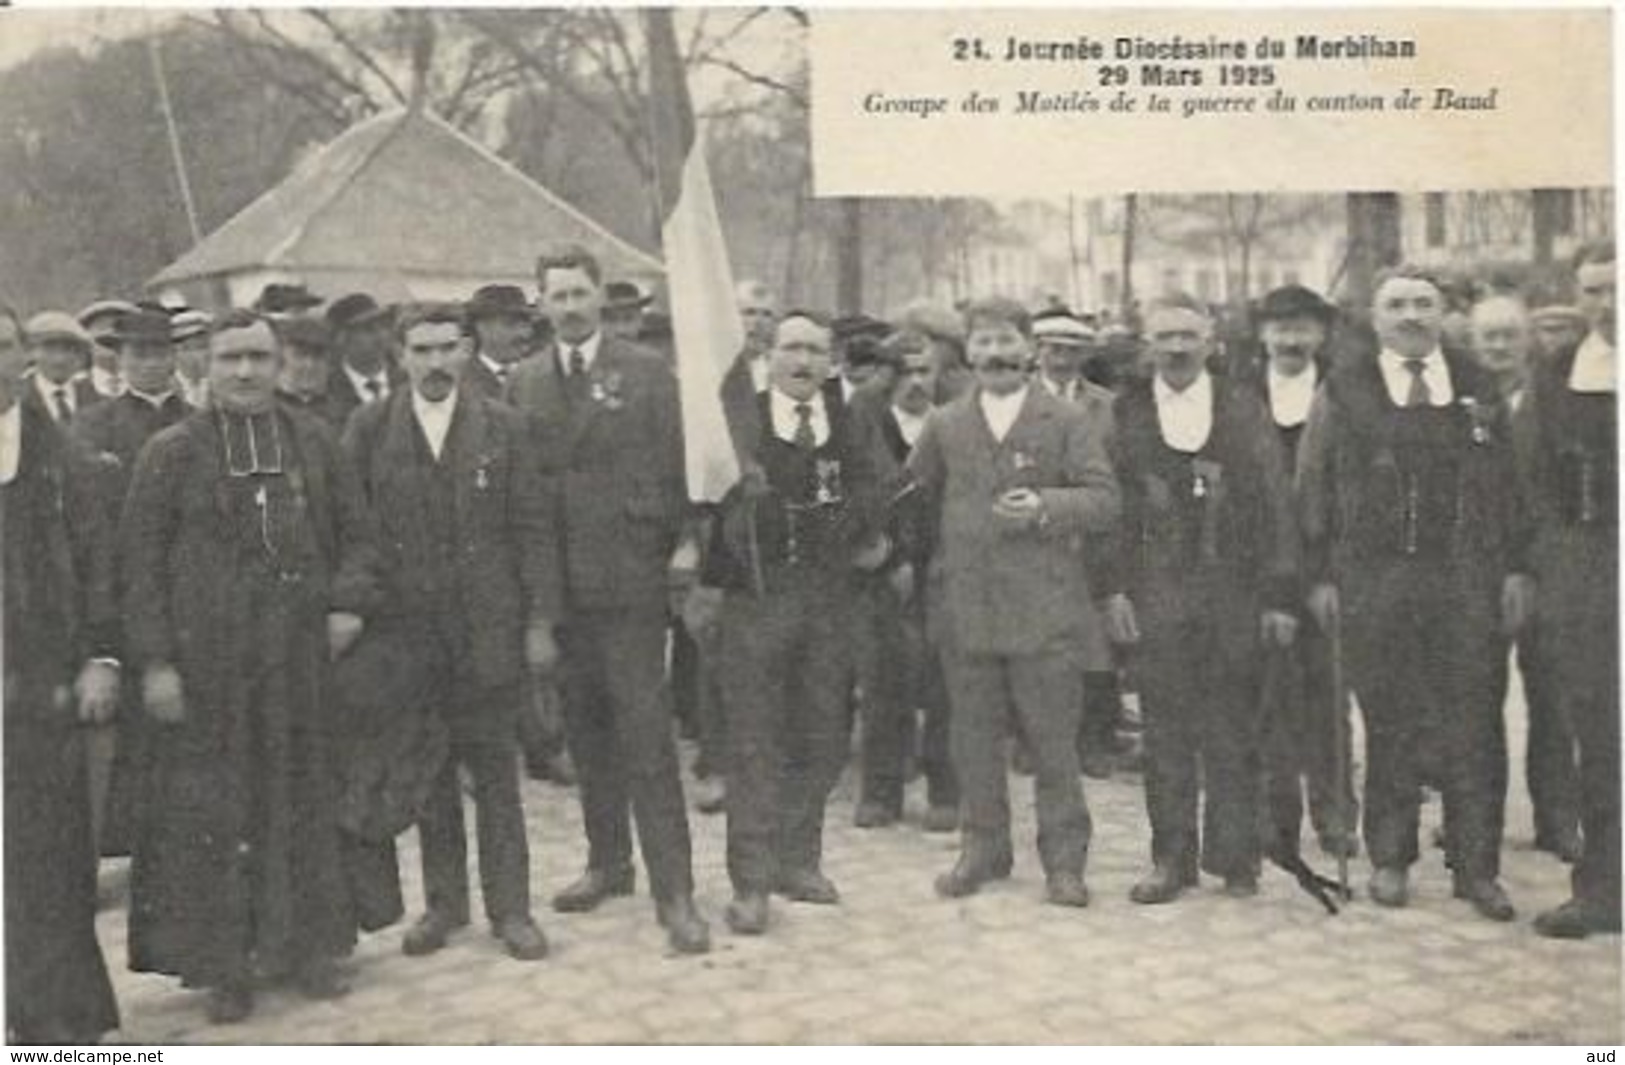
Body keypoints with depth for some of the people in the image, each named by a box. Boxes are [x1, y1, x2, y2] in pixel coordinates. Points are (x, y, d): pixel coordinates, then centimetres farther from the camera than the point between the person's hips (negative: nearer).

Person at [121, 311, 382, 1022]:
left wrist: (348, 603, -5)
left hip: (299, 662, 2)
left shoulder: (315, 444, 7)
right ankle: (223, 966, 15)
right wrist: (153, 661, -9)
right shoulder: (170, 454, -1)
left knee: (303, 804, 10)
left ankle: (309, 947, 24)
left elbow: (355, 534, 12)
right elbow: (142, 564, -2)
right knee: (211, 815, 3)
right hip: (205, 665, -2)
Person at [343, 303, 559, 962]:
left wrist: (540, 621, -4)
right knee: (428, 772, 11)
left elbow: (532, 530, 0)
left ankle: (509, 907, 15)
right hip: (406, 630, 1)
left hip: (489, 630, -1)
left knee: (495, 771, 5)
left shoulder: (503, 427, 2)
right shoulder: (368, 428, 3)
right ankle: (444, 902, 24)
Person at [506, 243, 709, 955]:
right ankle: (608, 862, 28)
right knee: (586, 731, 13)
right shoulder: (524, 384, 9)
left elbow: (673, 470, 1)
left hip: (629, 581, -3)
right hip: (557, 583, 4)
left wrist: (663, 551, -2)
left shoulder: (648, 375, 1)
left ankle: (673, 890, -1)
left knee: (645, 734, -5)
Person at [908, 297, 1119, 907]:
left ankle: (1064, 861, 15)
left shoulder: (1066, 422, 1)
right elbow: (914, 493, 20)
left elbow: (1104, 501, -6)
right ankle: (982, 850, 25)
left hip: (1044, 610, -3)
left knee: (1053, 741, 3)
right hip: (966, 609, 3)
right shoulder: (944, 426, 10)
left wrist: (1045, 507, -21)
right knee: (974, 740, 11)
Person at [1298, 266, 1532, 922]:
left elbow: (1507, 482, 10)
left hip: (1468, 581, 2)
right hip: (1373, 580, -1)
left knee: (1473, 725, 2)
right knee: (1389, 726, 6)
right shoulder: (1343, 390, 4)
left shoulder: (1477, 387, 10)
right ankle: (1390, 860, 19)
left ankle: (1476, 868, 13)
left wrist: (1516, 568, 3)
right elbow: (1313, 489, 2)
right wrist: (1320, 577, -3)